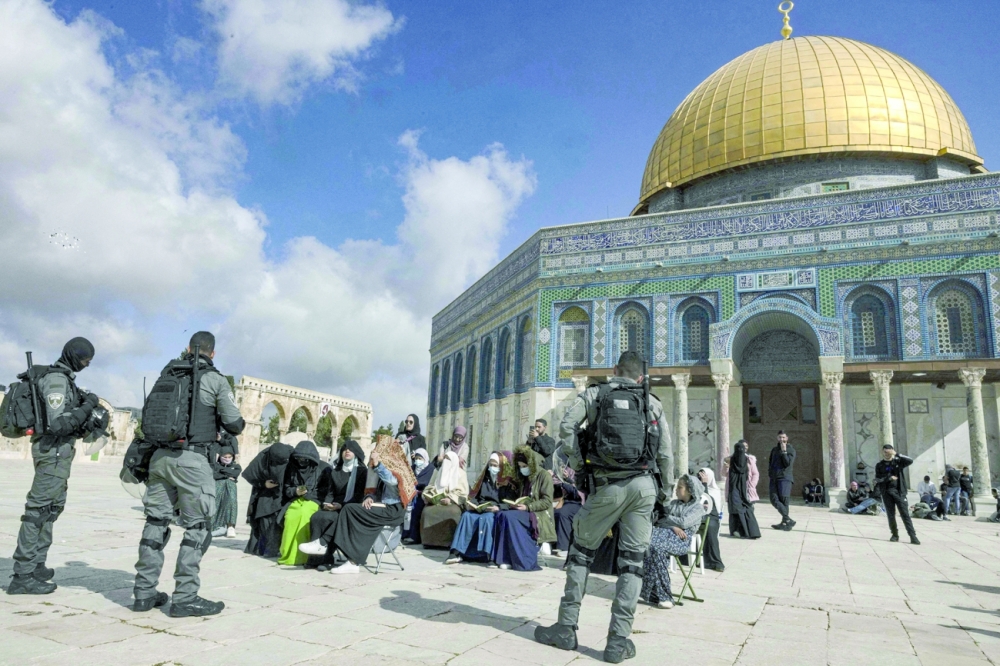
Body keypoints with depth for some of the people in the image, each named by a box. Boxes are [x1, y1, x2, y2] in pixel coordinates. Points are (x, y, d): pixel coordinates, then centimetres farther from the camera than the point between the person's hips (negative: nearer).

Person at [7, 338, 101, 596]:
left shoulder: (62, 377, 14)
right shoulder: (56, 380, -16)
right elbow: (58, 423, -25)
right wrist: (87, 406, -17)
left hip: (57, 449, 11)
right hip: (53, 450, -11)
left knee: (53, 507, 16)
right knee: (40, 509, -8)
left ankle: (36, 565, 23)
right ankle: (23, 576, -4)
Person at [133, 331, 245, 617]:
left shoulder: (166, 374, 12)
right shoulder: (215, 380, -4)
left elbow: (147, 415, 18)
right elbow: (234, 424, -5)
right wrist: (238, 422, 17)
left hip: (159, 456, 6)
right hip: (191, 459, -6)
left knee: (156, 522, 13)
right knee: (198, 527, 1)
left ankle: (144, 592, 19)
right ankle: (185, 598, -1)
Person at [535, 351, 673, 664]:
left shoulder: (594, 394, 8)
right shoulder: (652, 403, 12)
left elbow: (566, 427, -8)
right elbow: (666, 453, 7)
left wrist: (577, 464, 1)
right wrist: (666, 492, 13)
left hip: (607, 486, -1)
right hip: (644, 485, 2)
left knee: (581, 551, 13)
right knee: (632, 561, 7)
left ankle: (566, 629, 15)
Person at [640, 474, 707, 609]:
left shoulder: (698, 508, 10)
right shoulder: (673, 503, 27)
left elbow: (684, 522, -8)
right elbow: (658, 518, 12)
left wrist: (666, 518, 4)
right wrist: (673, 527, -5)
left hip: (681, 540, -5)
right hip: (666, 533, 5)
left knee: (658, 548, -35)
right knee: (646, 544, -30)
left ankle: (661, 594, -29)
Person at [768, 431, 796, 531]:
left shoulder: (791, 449, 3)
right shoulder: (774, 449, 18)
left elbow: (788, 463, -10)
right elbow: (770, 463, 22)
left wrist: (784, 451, -12)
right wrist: (769, 475, 14)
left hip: (785, 478, -5)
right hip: (774, 478, 5)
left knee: (783, 500, -6)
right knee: (774, 500, -7)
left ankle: (785, 522, 2)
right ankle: (788, 520, -5)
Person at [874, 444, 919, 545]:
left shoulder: (898, 461, 5)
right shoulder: (880, 465, 8)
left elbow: (910, 461, -12)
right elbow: (877, 479, 0)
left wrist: (896, 454, -14)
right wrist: (888, 478, -15)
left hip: (899, 491, -1)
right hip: (887, 492, 1)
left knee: (905, 514, -6)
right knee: (891, 515, 4)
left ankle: (913, 536, -6)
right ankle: (895, 534, 17)